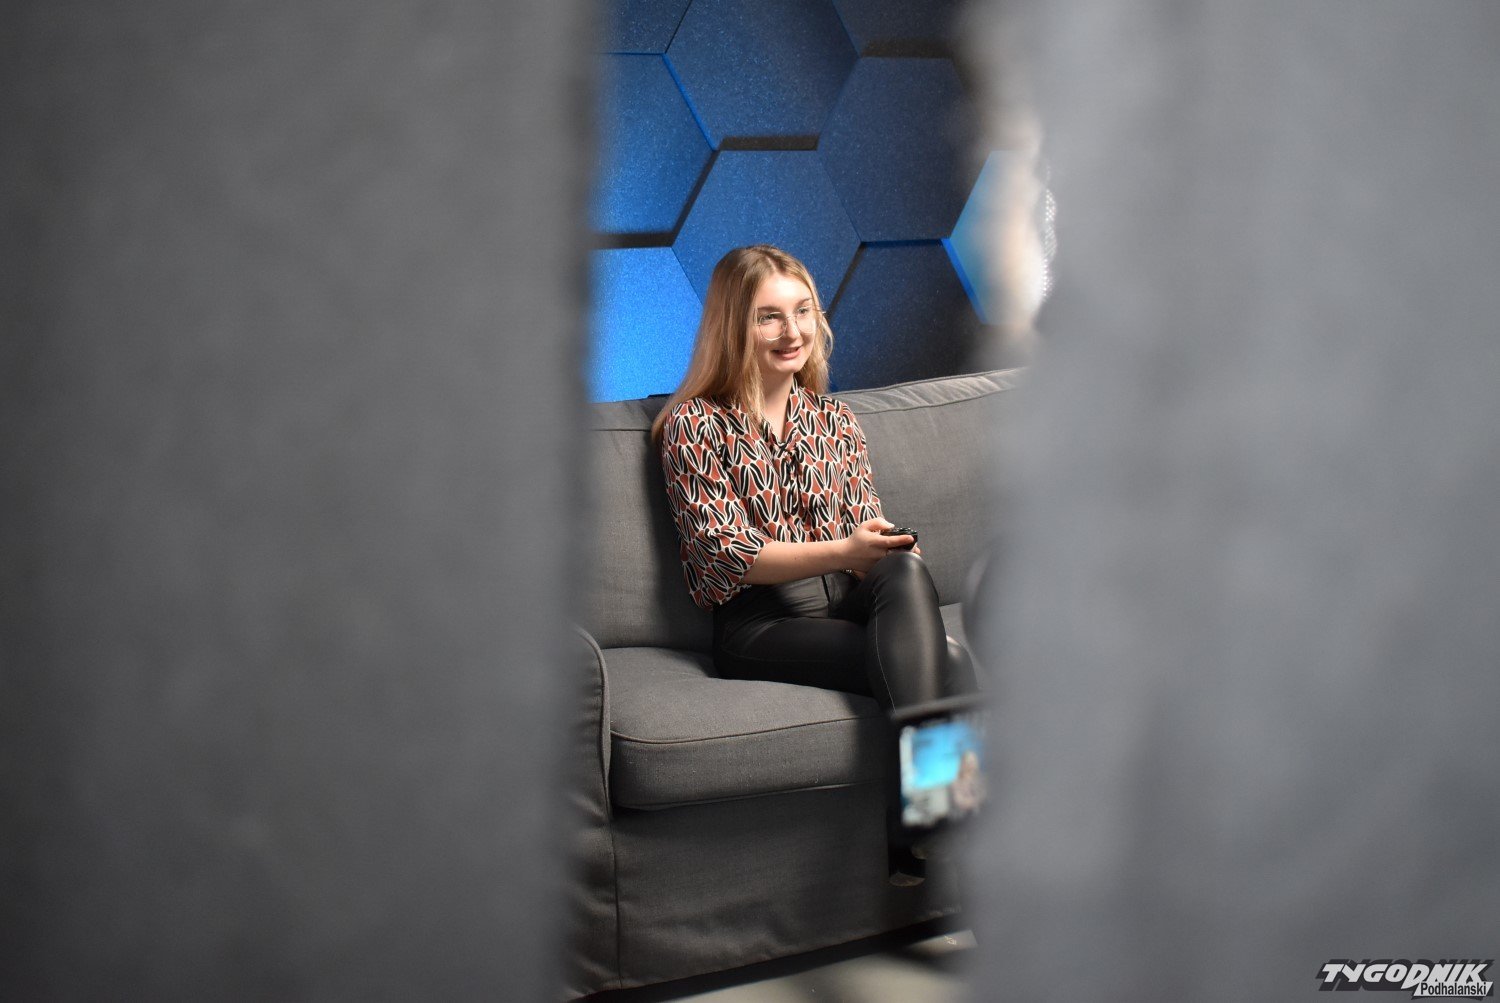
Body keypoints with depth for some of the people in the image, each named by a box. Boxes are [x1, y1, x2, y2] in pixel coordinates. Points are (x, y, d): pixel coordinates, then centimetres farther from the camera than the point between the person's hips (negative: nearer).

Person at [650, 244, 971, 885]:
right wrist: (843, 551, -20)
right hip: (756, 623, -4)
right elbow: (728, 556, -7)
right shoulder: (696, 427, 2)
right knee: (936, 662, -31)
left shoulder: (835, 421, 19)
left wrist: (891, 556, -13)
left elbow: (869, 532, 14)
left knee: (906, 572, -35)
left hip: (847, 600, 4)